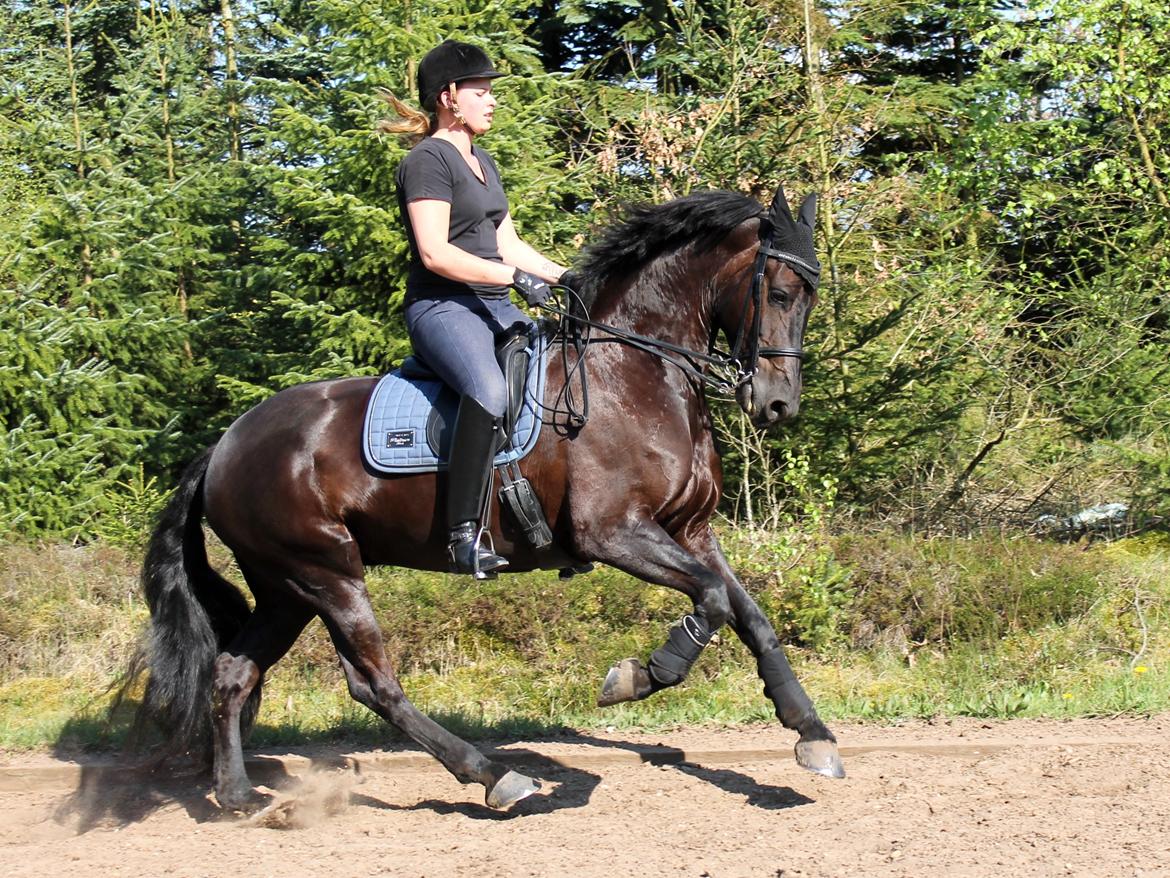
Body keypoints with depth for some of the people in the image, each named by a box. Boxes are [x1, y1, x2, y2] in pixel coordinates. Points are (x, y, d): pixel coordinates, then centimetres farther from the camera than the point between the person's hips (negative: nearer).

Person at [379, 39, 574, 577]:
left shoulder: (481, 163, 22)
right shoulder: (428, 160, -7)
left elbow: (509, 246, 23)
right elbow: (435, 253, -17)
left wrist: (570, 278, 11)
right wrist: (515, 278, -22)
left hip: (494, 309, 10)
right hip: (441, 307, -10)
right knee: (489, 391, -37)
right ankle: (464, 535, -39)